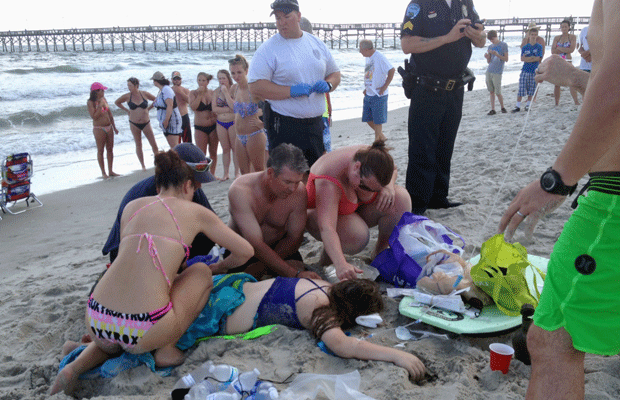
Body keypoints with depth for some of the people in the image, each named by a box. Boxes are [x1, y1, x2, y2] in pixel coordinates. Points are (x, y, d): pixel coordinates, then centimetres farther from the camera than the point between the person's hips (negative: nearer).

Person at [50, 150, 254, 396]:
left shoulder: (132, 206, 17)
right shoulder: (195, 212, 8)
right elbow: (246, 251, 14)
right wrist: (220, 266, 34)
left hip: (96, 320, 5)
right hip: (144, 332, -5)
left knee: (110, 344, 43)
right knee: (202, 272, 20)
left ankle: (76, 366, 12)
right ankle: (166, 349, 11)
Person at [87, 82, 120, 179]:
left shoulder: (103, 99, 9)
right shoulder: (90, 102, -10)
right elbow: (94, 116, -19)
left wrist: (114, 127, 16)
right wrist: (100, 106, -20)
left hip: (109, 127, 7)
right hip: (99, 129, -7)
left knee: (110, 149, 9)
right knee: (100, 150, 2)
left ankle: (110, 171, 18)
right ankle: (103, 172, 10)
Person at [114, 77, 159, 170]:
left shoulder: (145, 94, -5)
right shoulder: (127, 96, -4)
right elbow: (117, 102, 14)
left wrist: (149, 108, 2)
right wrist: (127, 110, 8)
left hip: (146, 123, 0)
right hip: (134, 124, 0)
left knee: (154, 144, -3)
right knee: (138, 145, 6)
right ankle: (143, 166, 15)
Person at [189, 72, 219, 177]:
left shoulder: (212, 93, 5)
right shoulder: (193, 93, 0)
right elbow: (193, 107, -17)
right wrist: (200, 94, -15)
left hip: (213, 126, 2)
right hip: (200, 127, -2)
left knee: (213, 152, 7)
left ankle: (212, 174, 19)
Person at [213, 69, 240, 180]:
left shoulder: (234, 88, -3)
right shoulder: (216, 91, 6)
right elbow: (214, 109, -5)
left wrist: (227, 91, -16)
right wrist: (229, 109, -13)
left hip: (233, 122, -3)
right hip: (220, 123, 3)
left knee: (235, 148, 0)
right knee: (225, 149, 7)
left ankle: (237, 172, 9)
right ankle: (226, 173, 13)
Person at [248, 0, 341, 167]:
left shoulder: (317, 44, 11)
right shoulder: (268, 49, -6)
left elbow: (335, 73, 20)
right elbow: (256, 87, -14)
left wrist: (328, 85, -4)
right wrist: (292, 91, -21)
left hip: (315, 122, 5)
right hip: (283, 125, -5)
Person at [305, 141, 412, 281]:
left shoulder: (370, 156, -21)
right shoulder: (328, 184, -40)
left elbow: (392, 169, 3)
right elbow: (326, 228, -51)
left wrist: (389, 187, -20)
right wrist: (341, 264, -65)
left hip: (356, 207, 6)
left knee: (400, 199, -19)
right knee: (357, 236, -38)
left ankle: (379, 254, 0)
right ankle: (327, 254, -4)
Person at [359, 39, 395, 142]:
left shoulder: (379, 57, -15)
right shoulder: (368, 58, 12)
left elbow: (391, 70, -20)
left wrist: (385, 86, -18)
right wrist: (366, 88, 13)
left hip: (378, 95, -9)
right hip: (368, 94, 9)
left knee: (377, 120, -3)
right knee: (368, 118, 12)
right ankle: (381, 137, 29)